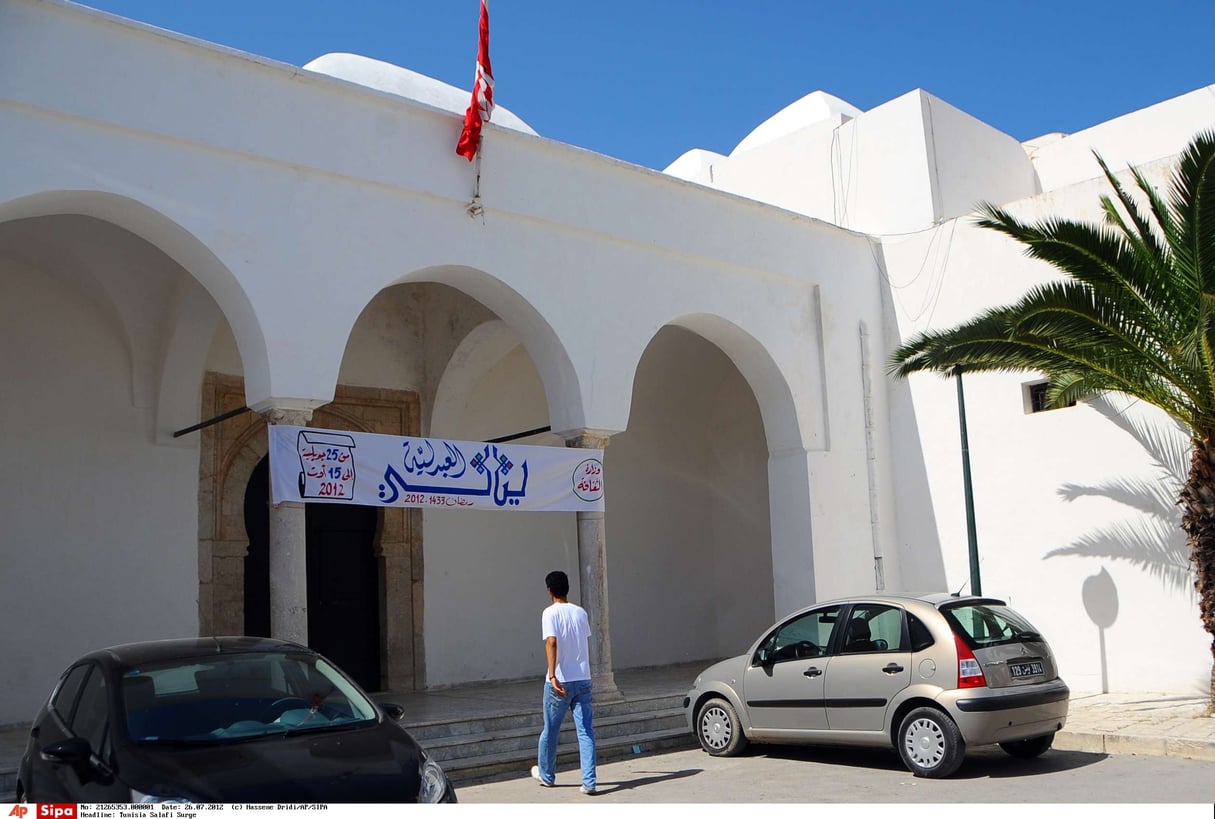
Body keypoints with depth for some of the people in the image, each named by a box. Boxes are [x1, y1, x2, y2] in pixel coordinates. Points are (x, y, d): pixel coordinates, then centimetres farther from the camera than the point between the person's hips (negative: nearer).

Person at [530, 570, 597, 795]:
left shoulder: (550, 613, -8)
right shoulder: (580, 612, 7)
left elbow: (551, 642, -22)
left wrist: (552, 675, -29)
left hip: (560, 681, -4)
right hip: (583, 680, 4)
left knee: (551, 730, 14)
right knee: (586, 731, 2)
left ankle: (546, 775, 30)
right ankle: (589, 782, -3)